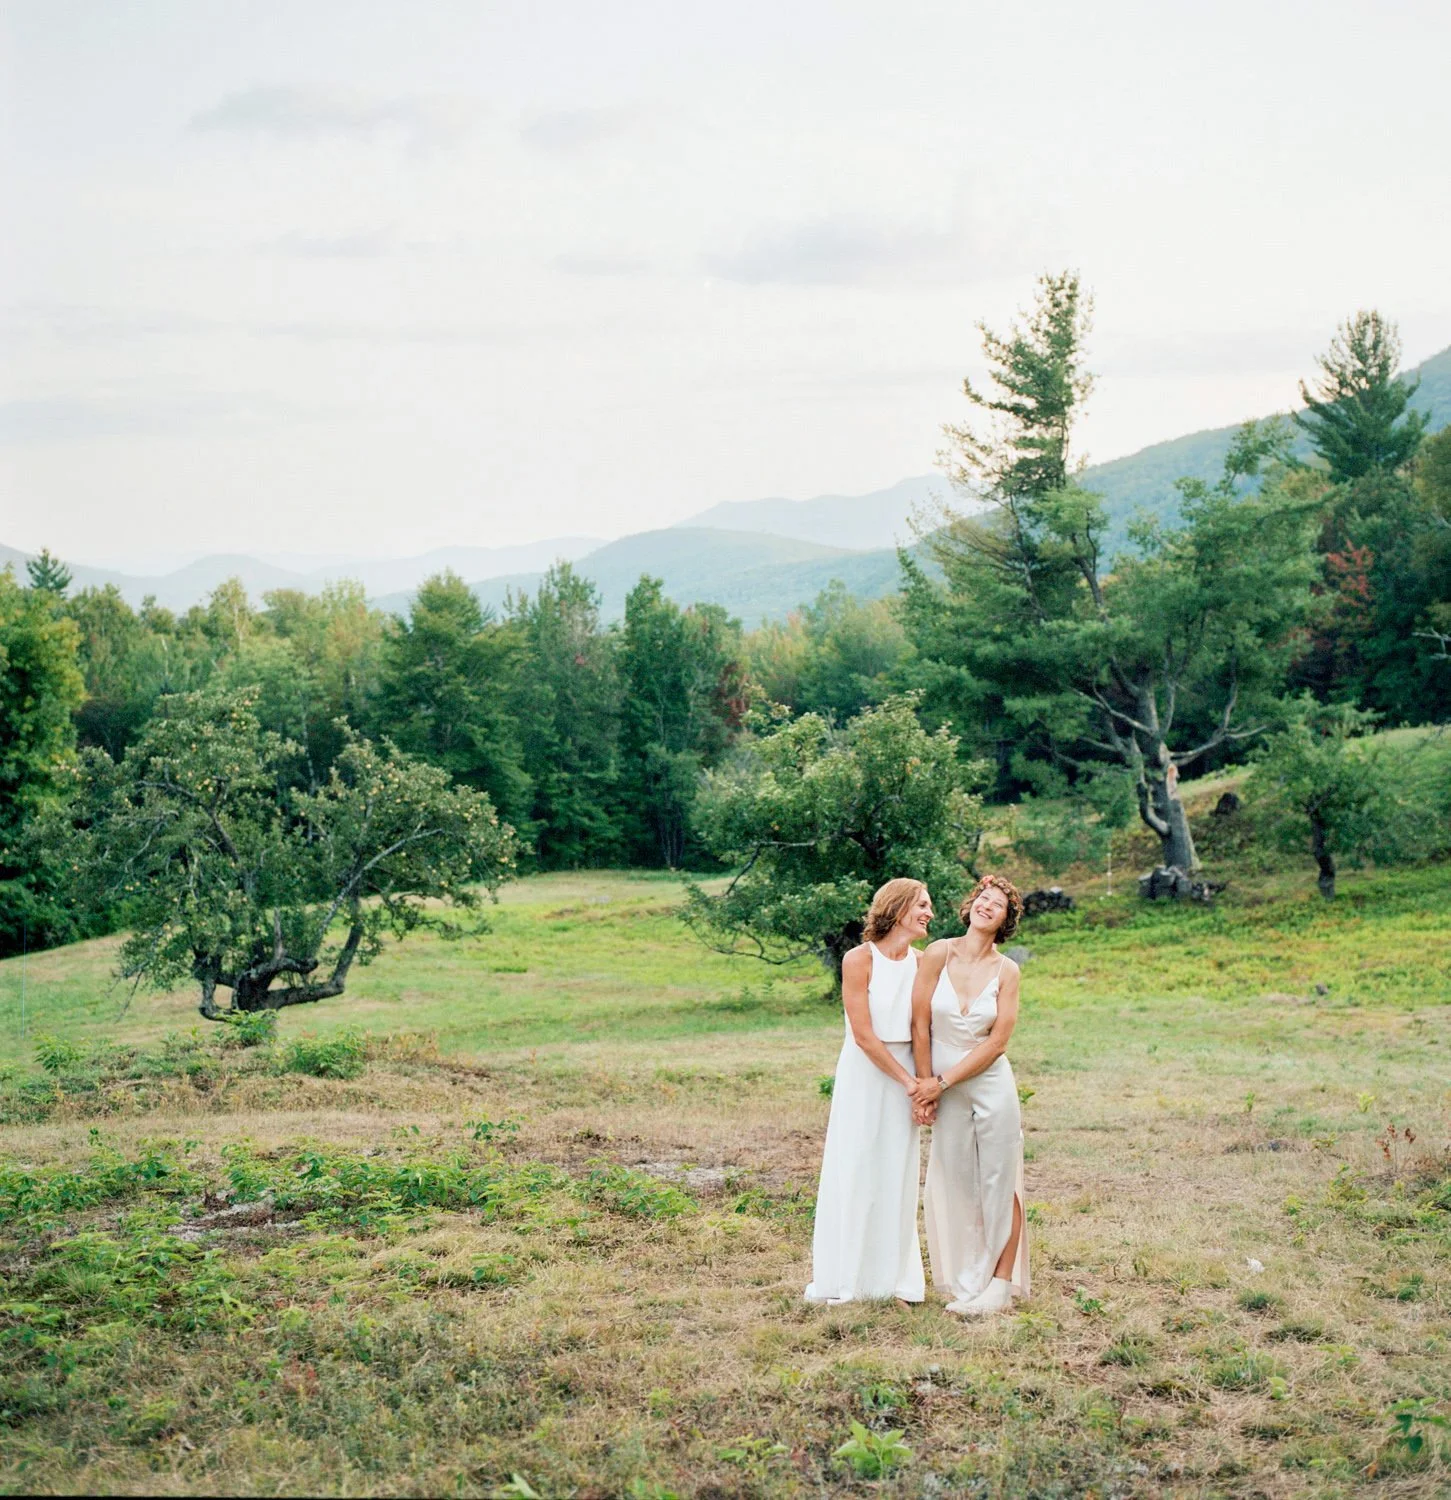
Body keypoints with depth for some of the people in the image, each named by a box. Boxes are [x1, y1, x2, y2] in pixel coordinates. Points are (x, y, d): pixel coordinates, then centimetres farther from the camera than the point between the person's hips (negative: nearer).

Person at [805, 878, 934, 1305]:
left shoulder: (922, 964, 2)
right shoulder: (859, 960, -12)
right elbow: (863, 1035, -14)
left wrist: (924, 1081, -10)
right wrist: (908, 1081, -13)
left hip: (904, 1080, 4)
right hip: (863, 1077, -4)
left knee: (896, 1177, 8)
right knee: (854, 1174, 2)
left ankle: (892, 1278, 18)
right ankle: (840, 1281, 12)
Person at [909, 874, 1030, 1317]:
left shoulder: (1006, 970, -5)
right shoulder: (938, 954, -5)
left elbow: (997, 1042, -8)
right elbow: (920, 1026, -3)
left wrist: (941, 1082, -12)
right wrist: (925, 1087, -3)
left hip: (991, 1086, -1)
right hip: (943, 1091, 1)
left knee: (999, 1184, 2)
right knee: (955, 1186, 7)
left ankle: (1000, 1284, 10)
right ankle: (969, 1284, 18)